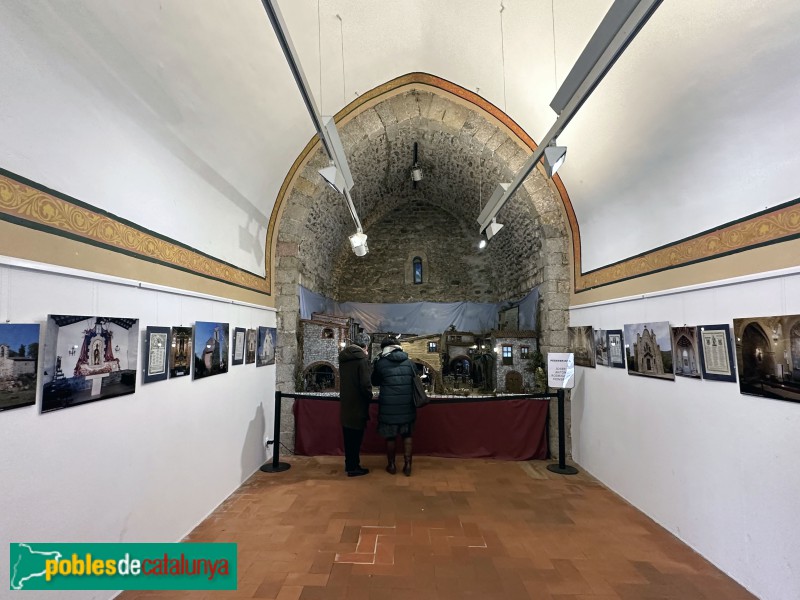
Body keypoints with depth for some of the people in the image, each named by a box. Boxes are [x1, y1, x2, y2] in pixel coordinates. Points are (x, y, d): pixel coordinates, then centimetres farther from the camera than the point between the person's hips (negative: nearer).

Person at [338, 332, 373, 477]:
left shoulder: (343, 357, 6)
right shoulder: (362, 359, -18)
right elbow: (365, 384, -21)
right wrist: (369, 396, -3)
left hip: (345, 403, 7)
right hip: (357, 405, -7)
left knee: (348, 436, 17)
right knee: (356, 437, 5)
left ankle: (349, 464, 29)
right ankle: (353, 468, 14)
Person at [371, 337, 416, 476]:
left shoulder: (380, 363, -6)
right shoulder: (409, 362, 1)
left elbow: (374, 382, 9)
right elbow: (415, 380, 14)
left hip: (389, 406, -2)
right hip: (407, 405, 2)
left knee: (390, 436, 13)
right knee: (407, 435, 17)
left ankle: (391, 465, 24)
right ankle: (407, 465, 18)